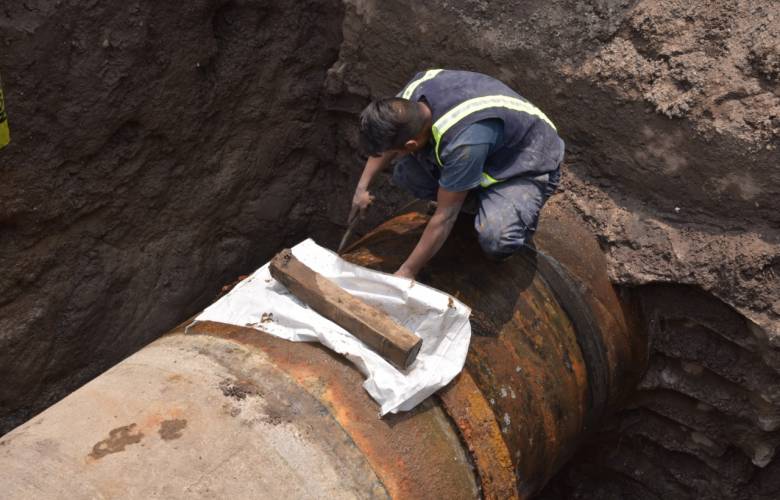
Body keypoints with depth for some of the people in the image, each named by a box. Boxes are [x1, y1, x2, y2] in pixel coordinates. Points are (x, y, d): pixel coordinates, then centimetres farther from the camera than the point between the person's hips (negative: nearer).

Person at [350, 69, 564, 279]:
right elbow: (384, 142, 4)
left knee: (496, 240, -34)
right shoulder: (416, 88, -20)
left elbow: (445, 217, -29)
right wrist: (362, 186, 2)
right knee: (405, 173, -14)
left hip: (529, 165, -7)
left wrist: (407, 272, -21)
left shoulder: (463, 143, -41)